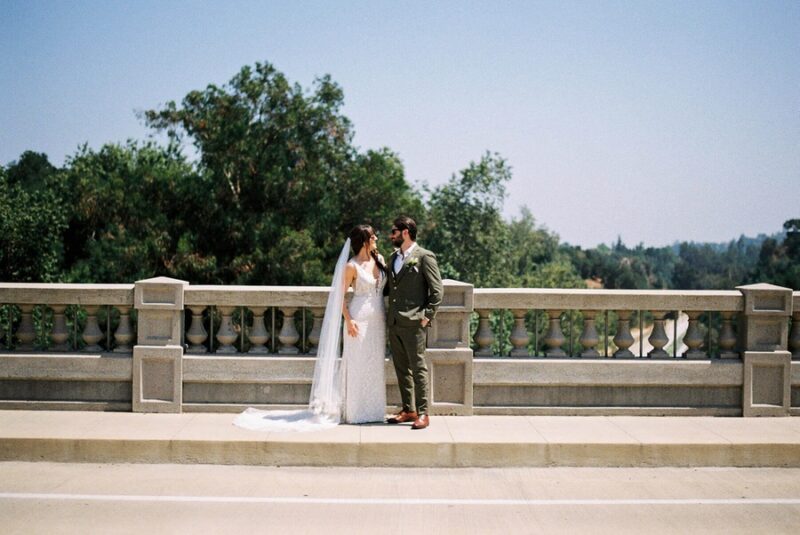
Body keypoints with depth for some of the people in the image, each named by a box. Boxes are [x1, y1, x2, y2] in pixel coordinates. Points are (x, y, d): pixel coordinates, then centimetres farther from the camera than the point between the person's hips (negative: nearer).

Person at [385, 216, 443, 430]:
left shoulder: (424, 257, -5)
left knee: (418, 368, -4)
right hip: (394, 323, 7)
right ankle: (408, 410, 19)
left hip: (413, 323, -7)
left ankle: (423, 413, -1)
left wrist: (427, 316, -12)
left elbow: (437, 290, -7)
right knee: (401, 369, 11)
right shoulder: (394, 258, 18)